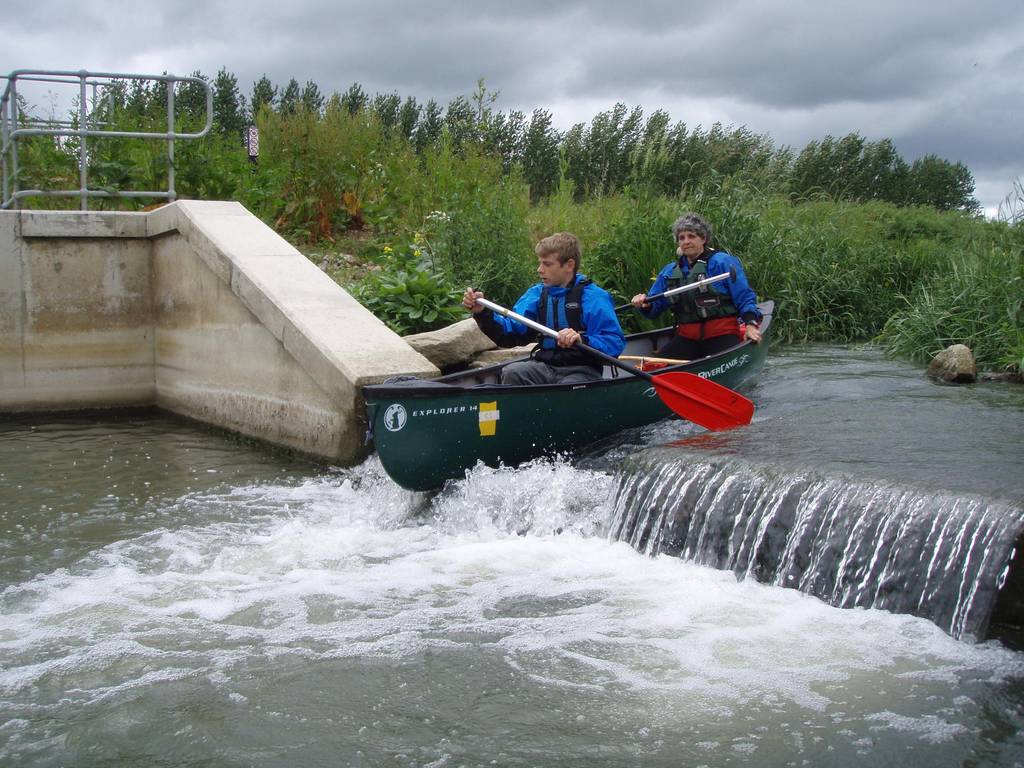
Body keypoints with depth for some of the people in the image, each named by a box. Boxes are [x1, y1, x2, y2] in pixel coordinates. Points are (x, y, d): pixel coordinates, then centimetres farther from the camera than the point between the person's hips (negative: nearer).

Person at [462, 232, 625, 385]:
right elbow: (511, 333, 5)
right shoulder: (537, 294, 11)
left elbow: (615, 343, -16)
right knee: (511, 372, -23)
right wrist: (483, 313, -9)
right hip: (545, 367, 5)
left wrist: (582, 340, -33)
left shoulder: (593, 297, -7)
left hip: (581, 371, -5)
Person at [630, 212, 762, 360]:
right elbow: (655, 306, 20)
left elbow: (745, 298, -2)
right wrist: (646, 305, -4)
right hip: (687, 338, 4)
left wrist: (751, 324, -16)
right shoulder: (669, 272, 15)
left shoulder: (722, 262, -1)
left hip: (722, 335, -4)